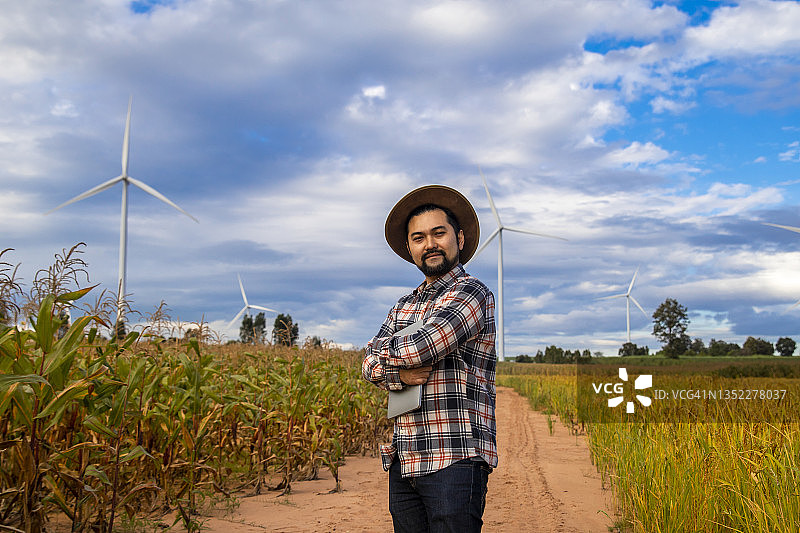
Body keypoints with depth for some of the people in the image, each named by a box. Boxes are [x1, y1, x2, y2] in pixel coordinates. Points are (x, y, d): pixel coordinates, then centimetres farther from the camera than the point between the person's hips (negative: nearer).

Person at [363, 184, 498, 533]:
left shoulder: (471, 293, -6)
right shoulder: (404, 305, 18)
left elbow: (419, 347, -18)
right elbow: (370, 365, 8)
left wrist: (383, 351, 3)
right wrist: (399, 373, -13)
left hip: (454, 460, -7)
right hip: (403, 461, 7)